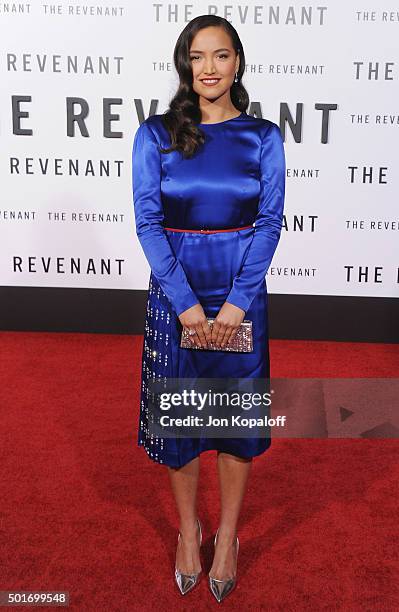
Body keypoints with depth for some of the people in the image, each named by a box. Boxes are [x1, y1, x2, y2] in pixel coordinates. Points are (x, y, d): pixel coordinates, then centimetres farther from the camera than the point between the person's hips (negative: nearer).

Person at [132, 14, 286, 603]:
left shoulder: (263, 136, 1)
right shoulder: (155, 135, -1)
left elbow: (270, 222, -3)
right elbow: (148, 222, -6)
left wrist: (235, 303, -13)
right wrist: (187, 303, -14)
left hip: (241, 296, 0)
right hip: (174, 295, 0)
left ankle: (227, 537, 30)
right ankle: (188, 530, 33)